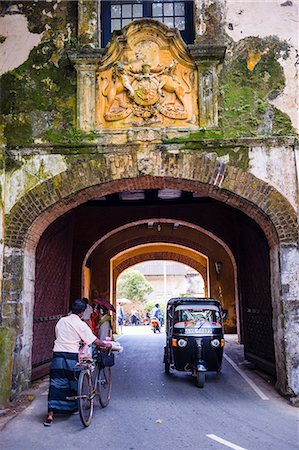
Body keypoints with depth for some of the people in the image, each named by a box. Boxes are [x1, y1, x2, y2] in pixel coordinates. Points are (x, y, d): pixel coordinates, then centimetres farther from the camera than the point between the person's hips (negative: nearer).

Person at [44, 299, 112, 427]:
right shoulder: (81, 324, -5)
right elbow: (94, 340, -2)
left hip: (58, 355, 4)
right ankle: (73, 408, 31)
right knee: (73, 383, 16)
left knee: (55, 384, 3)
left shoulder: (61, 321, 10)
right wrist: (105, 345, 15)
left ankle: (50, 414, -3)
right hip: (72, 356, -3)